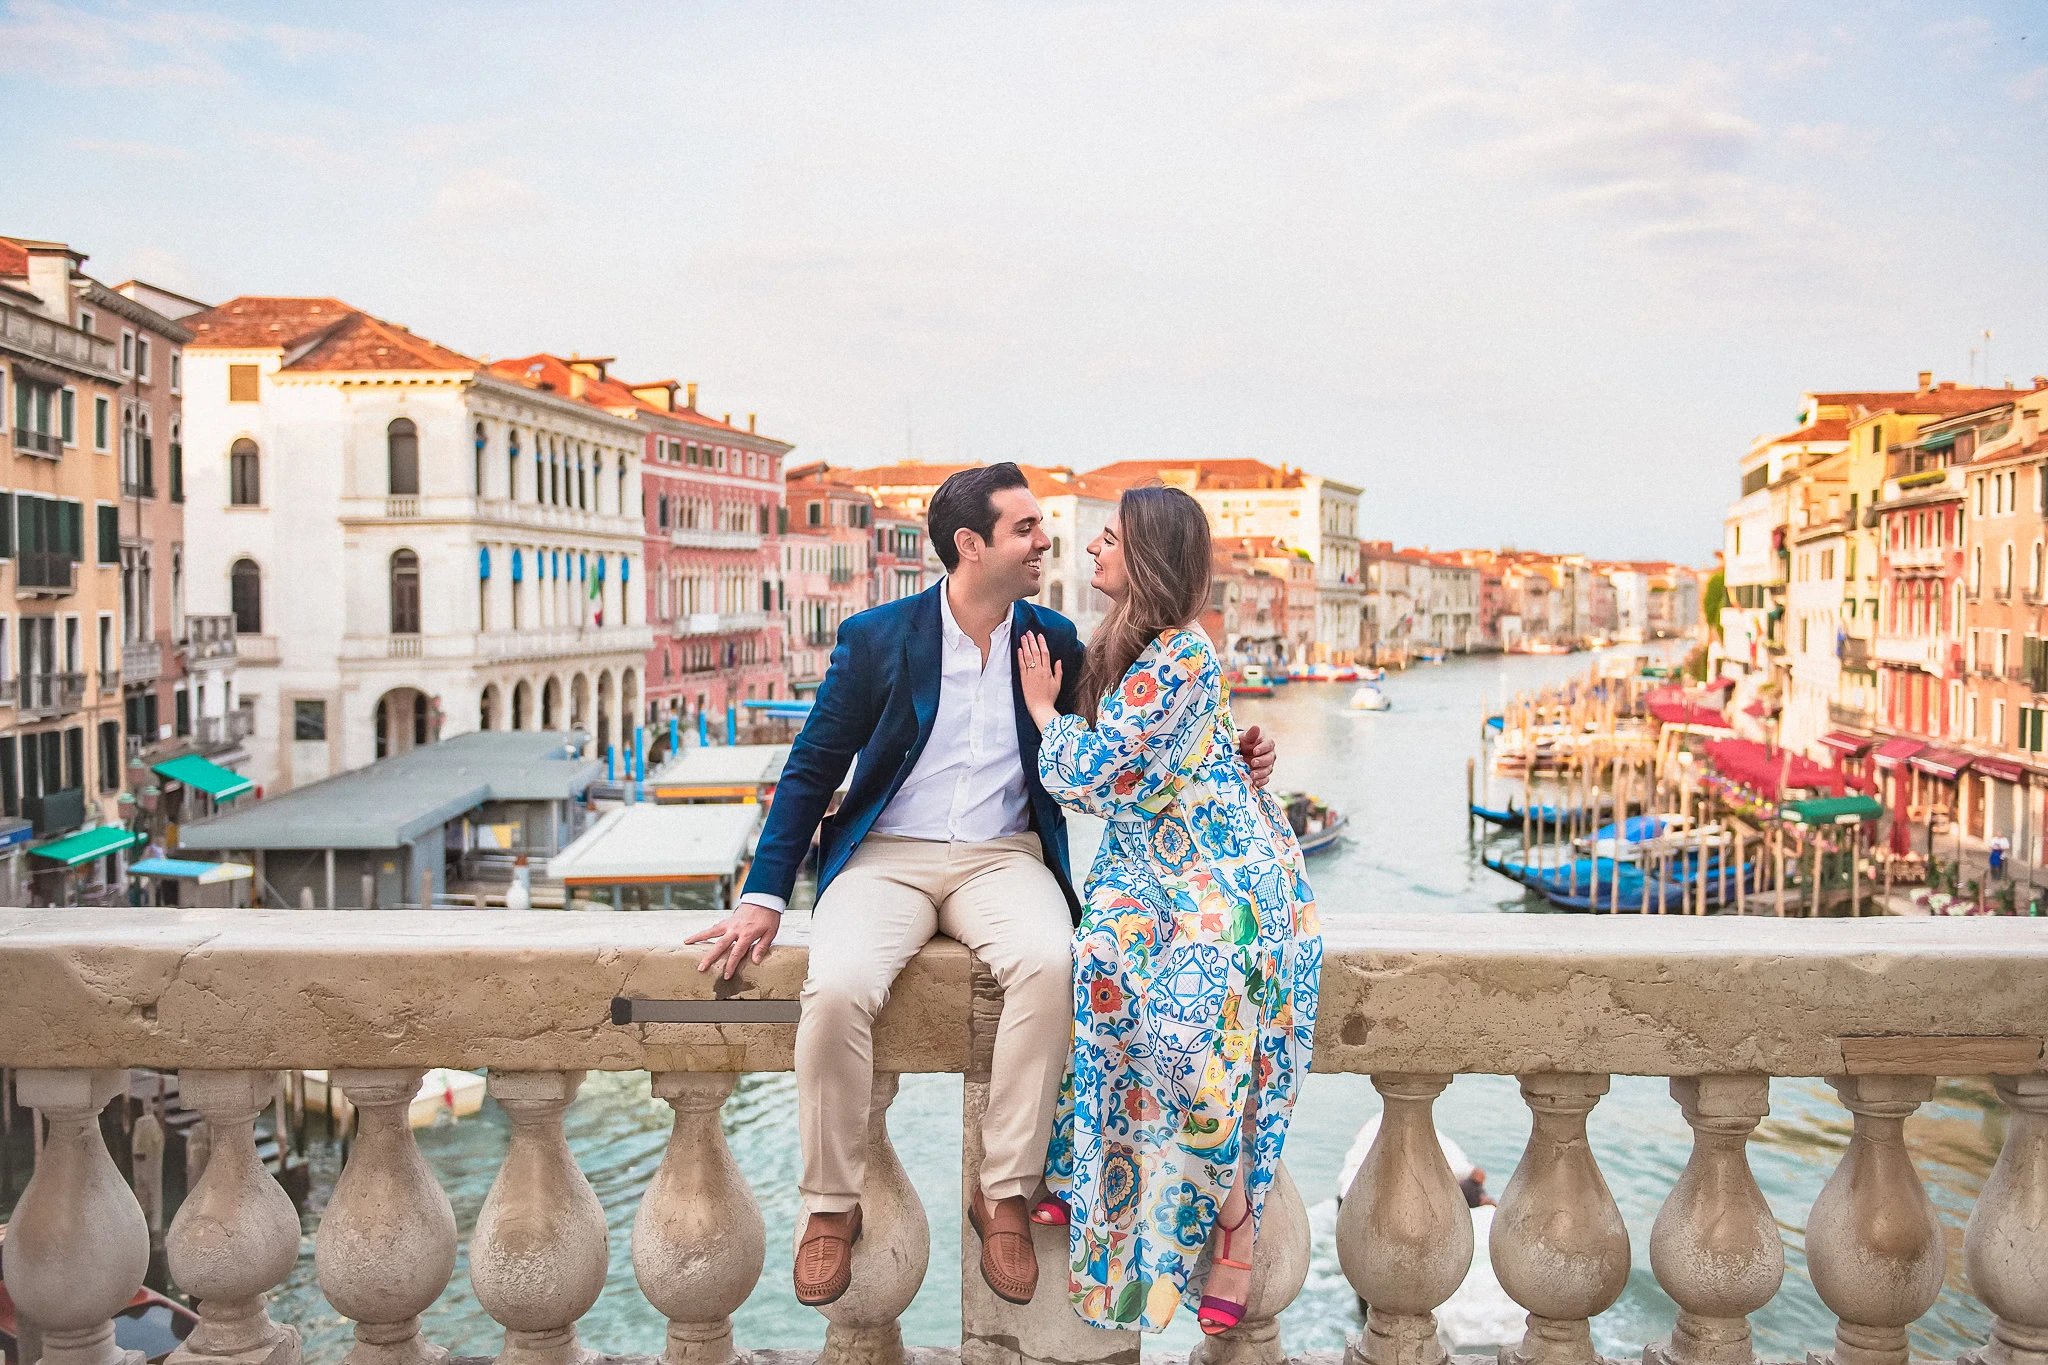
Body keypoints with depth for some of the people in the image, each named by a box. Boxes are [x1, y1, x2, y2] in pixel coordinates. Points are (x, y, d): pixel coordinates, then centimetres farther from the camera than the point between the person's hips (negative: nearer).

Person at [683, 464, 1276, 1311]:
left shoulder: (1053, 641, 5)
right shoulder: (876, 638, -1)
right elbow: (811, 771, 4)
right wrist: (764, 898, -2)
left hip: (1003, 858, 1)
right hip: (886, 856, -1)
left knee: (1049, 965, -32)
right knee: (838, 987, -31)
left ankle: (1004, 1195, -15)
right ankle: (831, 1205, -8)